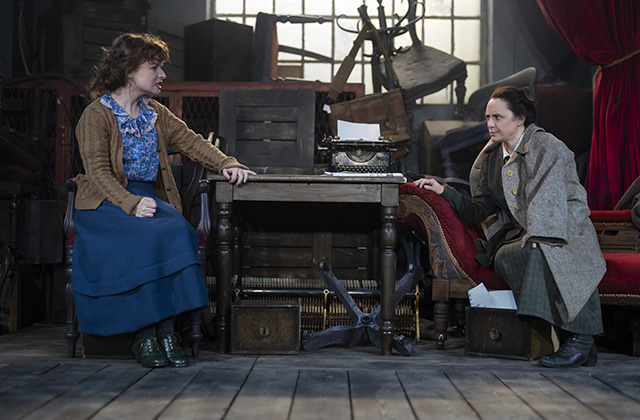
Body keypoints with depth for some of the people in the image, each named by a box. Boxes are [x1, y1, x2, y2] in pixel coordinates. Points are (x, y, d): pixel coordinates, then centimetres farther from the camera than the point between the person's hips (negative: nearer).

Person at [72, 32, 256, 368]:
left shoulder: (155, 113, 17)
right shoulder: (96, 115, -3)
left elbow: (191, 141, 14)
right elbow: (98, 171, -12)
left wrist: (226, 164, -4)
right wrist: (131, 203, -26)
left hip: (151, 197, 5)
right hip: (107, 203, -5)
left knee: (177, 231, -27)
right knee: (146, 238, -33)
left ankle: (167, 330, -25)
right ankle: (145, 337, -26)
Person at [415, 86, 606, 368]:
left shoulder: (545, 146, -5)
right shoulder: (491, 158, 14)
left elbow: (548, 194, -18)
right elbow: (479, 210, 13)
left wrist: (537, 231, -31)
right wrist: (444, 192, 3)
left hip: (565, 231, -5)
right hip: (520, 234, 5)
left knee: (541, 252, -36)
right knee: (504, 257, -28)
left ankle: (580, 338, -28)